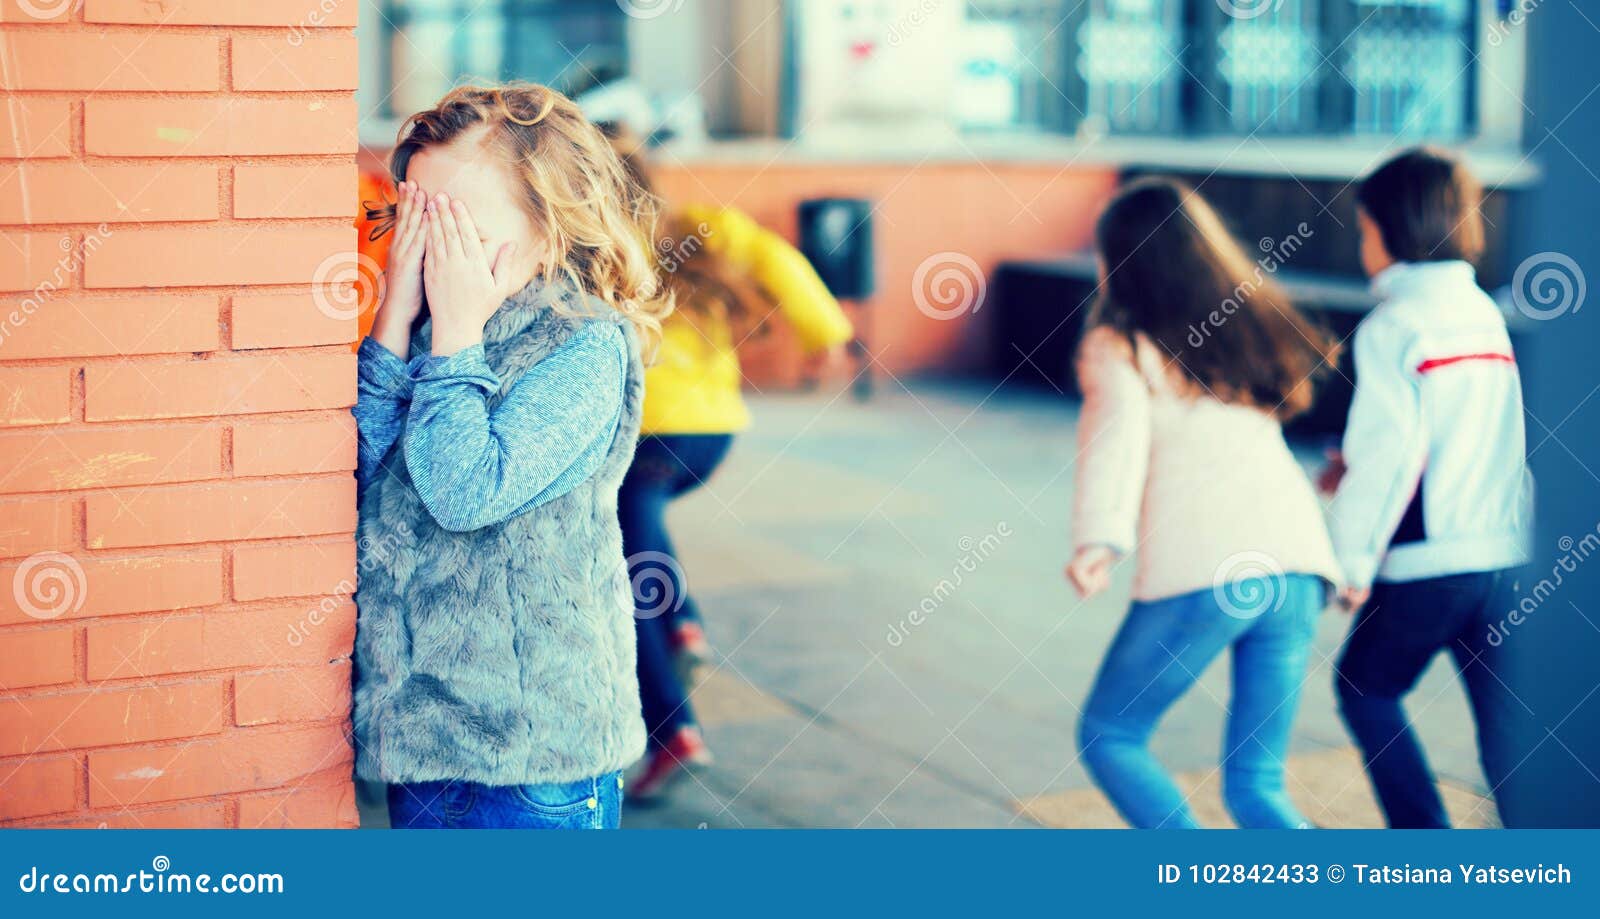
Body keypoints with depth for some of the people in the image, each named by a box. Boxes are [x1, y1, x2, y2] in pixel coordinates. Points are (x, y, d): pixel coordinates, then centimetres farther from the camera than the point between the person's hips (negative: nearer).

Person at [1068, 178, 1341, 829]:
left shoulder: (1120, 345, 5)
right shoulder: (1253, 324, 22)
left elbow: (1116, 437, -11)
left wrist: (1097, 542, -25)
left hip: (1203, 572, -5)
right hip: (1296, 563, 5)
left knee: (1108, 737, 13)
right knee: (1255, 784, 11)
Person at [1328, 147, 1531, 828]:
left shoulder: (1392, 326, -11)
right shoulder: (1488, 315, 10)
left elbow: (1387, 454, -17)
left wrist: (1353, 560, -8)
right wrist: (1359, 466, 17)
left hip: (1426, 564, -6)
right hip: (1505, 554, 6)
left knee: (1367, 688, 15)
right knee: (1505, 719, 11)